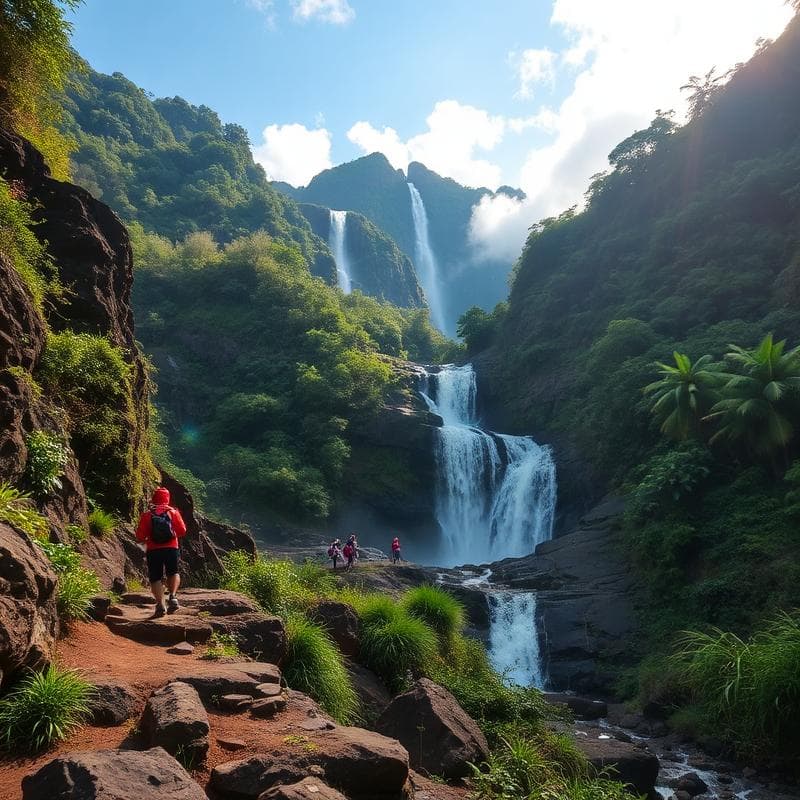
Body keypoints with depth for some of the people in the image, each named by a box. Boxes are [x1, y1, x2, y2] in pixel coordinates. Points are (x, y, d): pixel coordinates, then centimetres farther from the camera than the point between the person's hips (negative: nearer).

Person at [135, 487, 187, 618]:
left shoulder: (147, 515, 1)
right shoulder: (173, 512, 3)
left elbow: (139, 536, -2)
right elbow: (182, 531, 0)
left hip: (153, 550, -1)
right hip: (171, 548, 1)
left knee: (155, 578, 7)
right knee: (173, 573, 20)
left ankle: (160, 604, -9)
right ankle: (173, 596, -3)